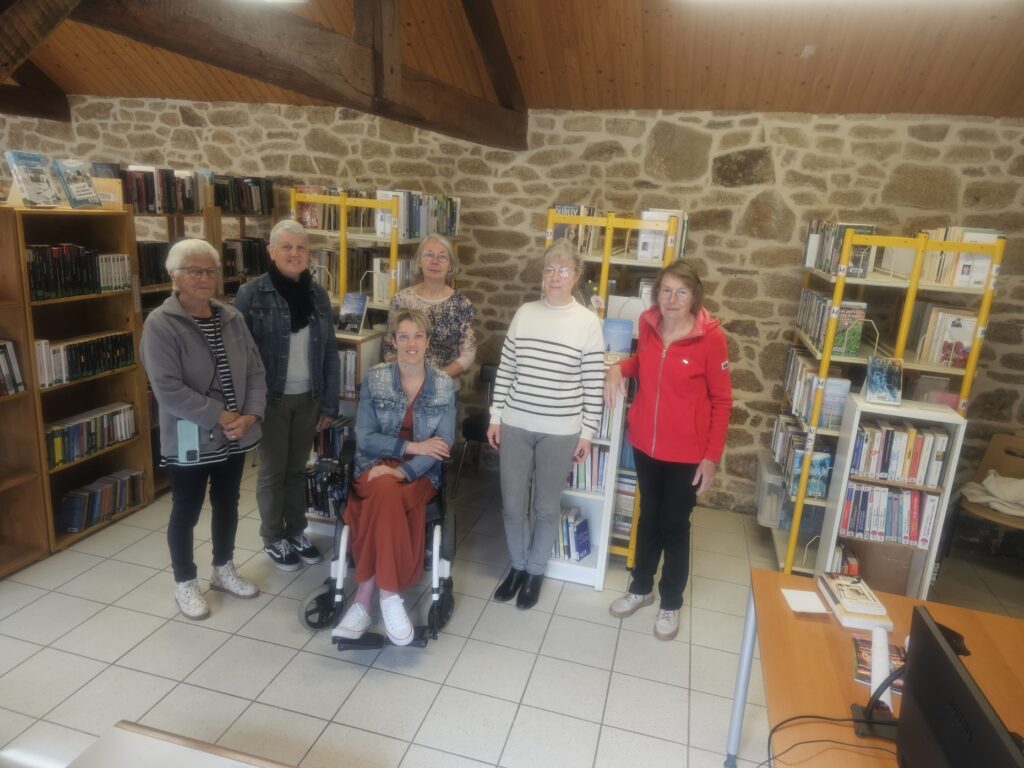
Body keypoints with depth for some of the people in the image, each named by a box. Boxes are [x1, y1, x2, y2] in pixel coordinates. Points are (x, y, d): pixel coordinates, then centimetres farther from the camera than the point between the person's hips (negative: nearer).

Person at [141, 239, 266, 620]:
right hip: (189, 439, -5)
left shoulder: (232, 318, 3)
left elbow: (255, 370, 3)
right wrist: (219, 417, -20)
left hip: (234, 436, 5)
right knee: (186, 512, 11)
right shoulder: (160, 324, -14)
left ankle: (223, 569, 39)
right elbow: (167, 388, -21)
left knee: (227, 504, 19)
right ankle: (184, 583, 30)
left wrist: (250, 415, -12)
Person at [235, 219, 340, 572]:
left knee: (298, 468, 15)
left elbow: (330, 353, 6)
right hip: (271, 399, -3)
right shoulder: (251, 294, -9)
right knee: (273, 471, 9)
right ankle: (273, 539, 26)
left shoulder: (318, 295, 3)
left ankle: (297, 532, 31)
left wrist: (329, 402, 4)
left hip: (308, 398, 4)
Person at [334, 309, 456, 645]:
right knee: (387, 493, -35)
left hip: (421, 473, 0)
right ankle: (388, 595, -26)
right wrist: (411, 446, -15)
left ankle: (364, 598, -22)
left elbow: (444, 445, -5)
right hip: (377, 465, 0)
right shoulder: (373, 379, -1)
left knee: (384, 502, -32)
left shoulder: (445, 386, 0)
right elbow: (364, 438, -3)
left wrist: (403, 471, -20)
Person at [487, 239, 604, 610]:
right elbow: (505, 369, 6)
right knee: (512, 504, 11)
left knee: (547, 507, 12)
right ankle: (517, 566, 35)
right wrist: (496, 416, 3)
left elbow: (593, 384, -3)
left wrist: (587, 432, -4)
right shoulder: (524, 313, 3)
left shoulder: (588, 323, -6)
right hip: (515, 425, 3)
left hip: (560, 431, -2)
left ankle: (536, 571, 33)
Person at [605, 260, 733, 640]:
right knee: (648, 519, 20)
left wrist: (711, 456, -12)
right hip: (645, 443, 4)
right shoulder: (648, 324, -4)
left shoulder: (710, 337, -17)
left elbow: (721, 400, -10)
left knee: (675, 527, 11)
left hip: (686, 452, -4)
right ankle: (641, 587, 40)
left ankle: (671, 603, 32)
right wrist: (619, 367, -4)